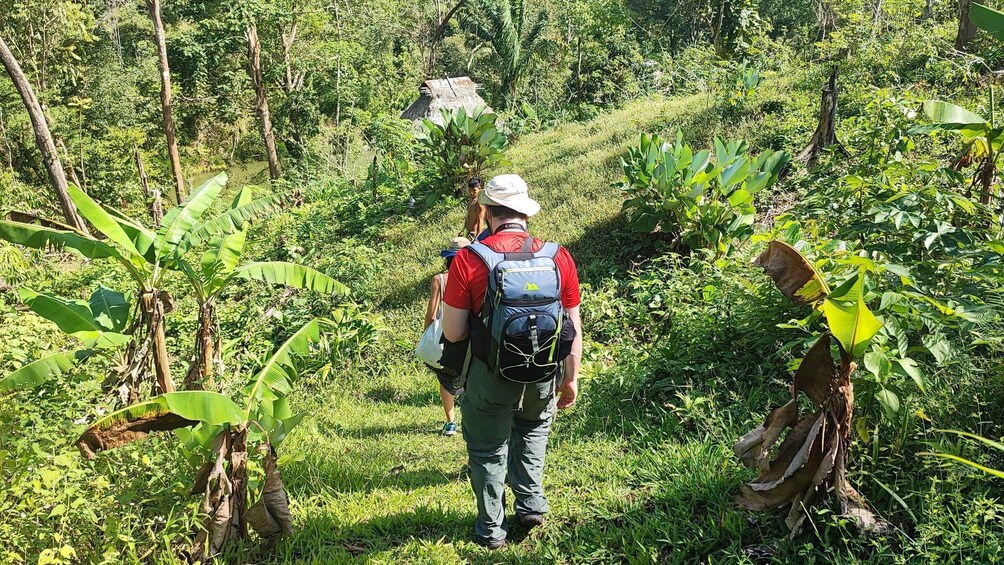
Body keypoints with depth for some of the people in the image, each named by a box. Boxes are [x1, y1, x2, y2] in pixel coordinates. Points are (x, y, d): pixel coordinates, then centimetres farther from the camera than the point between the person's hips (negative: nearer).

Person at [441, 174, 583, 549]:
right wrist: (571, 378, 12)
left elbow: (453, 333, -13)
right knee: (534, 427, 34)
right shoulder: (559, 257, -8)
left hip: (491, 375, -3)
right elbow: (574, 327, -1)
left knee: (488, 448, 21)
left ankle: (492, 529, 35)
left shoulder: (469, 259, -16)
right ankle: (531, 504, 35)